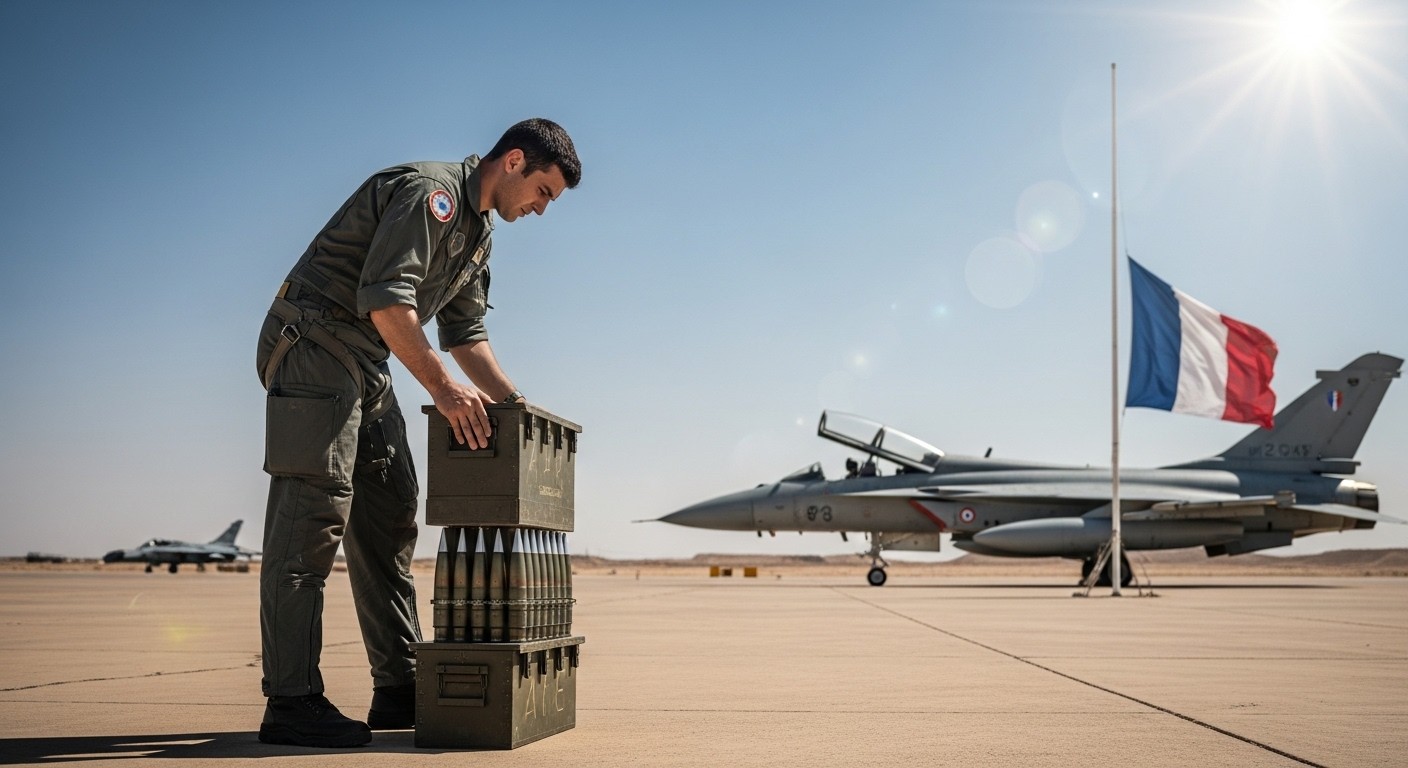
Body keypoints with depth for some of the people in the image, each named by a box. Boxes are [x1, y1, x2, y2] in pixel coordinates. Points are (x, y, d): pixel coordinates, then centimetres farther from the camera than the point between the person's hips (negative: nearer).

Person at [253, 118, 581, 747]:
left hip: (366, 367, 11)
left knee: (390, 518, 7)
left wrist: (516, 406, 15)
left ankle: (399, 690, 11)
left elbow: (466, 333, 23)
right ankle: (290, 702, -15)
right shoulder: (430, 191, -14)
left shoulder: (478, 229, 19)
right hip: (314, 344, -10)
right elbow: (384, 297, -25)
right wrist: (443, 388, -26)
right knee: (314, 512, -15)